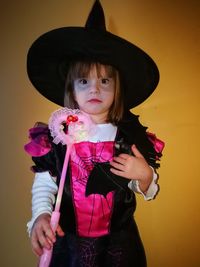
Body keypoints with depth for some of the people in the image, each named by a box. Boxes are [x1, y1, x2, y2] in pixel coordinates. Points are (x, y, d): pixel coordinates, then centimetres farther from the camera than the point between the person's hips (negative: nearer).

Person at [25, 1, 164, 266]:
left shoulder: (131, 137, -11)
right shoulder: (55, 137, -11)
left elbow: (147, 191, -1)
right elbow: (44, 184, -5)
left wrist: (144, 174, -21)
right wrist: (40, 215, -22)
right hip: (68, 242, 0)